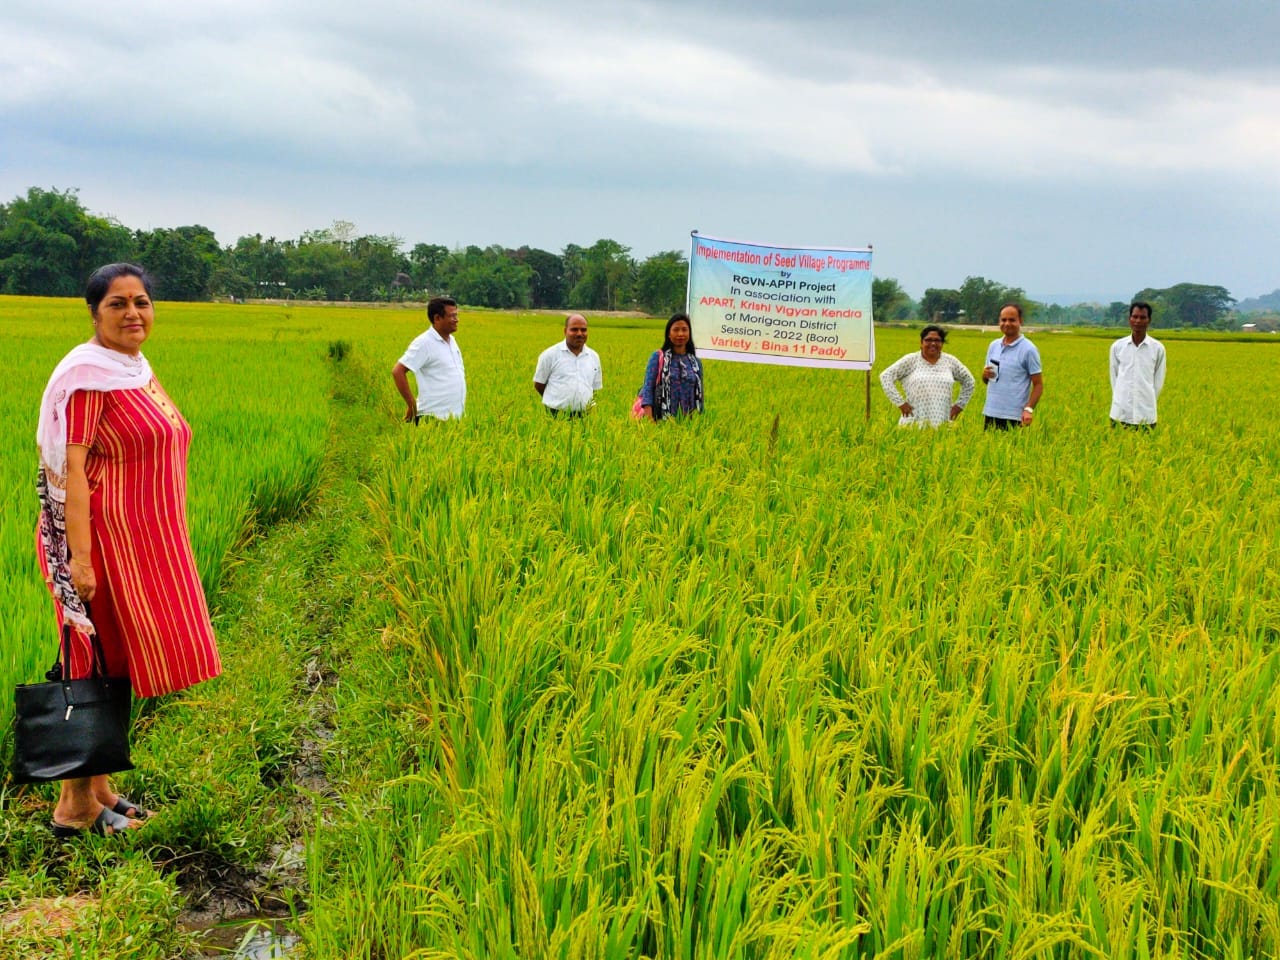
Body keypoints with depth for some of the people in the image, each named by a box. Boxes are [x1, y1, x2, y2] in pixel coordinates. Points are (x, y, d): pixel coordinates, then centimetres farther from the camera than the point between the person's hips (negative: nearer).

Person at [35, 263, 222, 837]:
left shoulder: (137, 369, 12)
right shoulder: (88, 375, -15)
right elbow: (72, 468, -20)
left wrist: (166, 547, 20)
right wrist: (79, 556, -25)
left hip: (143, 542, 9)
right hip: (105, 539, -9)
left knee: (120, 665, 14)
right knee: (100, 666, -2)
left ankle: (98, 788, 25)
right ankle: (75, 805, 8)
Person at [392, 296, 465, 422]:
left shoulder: (452, 340, 13)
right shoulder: (424, 343, -13)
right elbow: (397, 371, -17)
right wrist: (412, 405, -16)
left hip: (455, 417, 8)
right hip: (433, 418, -8)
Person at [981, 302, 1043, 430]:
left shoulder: (1028, 349, -5)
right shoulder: (993, 346, 12)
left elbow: (1038, 385, -5)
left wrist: (1029, 409, -18)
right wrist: (985, 375, -4)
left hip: (1014, 417, -6)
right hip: (990, 413, 6)